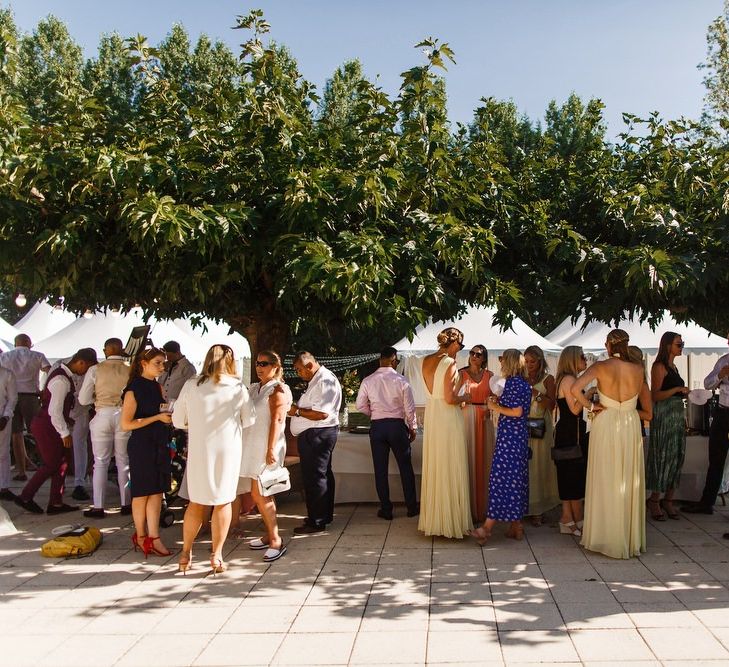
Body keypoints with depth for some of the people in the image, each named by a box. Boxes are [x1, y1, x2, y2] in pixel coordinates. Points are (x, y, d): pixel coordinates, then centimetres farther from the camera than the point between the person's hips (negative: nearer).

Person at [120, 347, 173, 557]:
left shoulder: (157, 387, 11)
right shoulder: (133, 390, -10)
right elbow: (126, 424, -14)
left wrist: (170, 416, 1)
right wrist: (157, 417, -17)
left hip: (159, 445, 7)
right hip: (141, 445, -7)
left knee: (157, 492, 4)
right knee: (142, 493, 4)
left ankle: (153, 538, 7)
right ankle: (141, 537, 18)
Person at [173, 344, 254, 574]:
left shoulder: (191, 386, -4)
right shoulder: (239, 389, -5)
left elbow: (178, 421, 2)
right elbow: (248, 421, 4)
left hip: (199, 450, 1)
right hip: (228, 450, -1)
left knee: (196, 502, 14)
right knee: (223, 501, 10)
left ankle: (186, 553, 20)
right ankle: (216, 555, 14)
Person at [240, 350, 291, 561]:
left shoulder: (278, 389, -10)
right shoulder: (255, 388, 14)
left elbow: (277, 420, -17)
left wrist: (271, 449, -23)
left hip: (266, 447, -8)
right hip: (252, 446, 8)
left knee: (259, 495, -9)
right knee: (264, 495, 12)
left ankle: (276, 541, -3)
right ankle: (270, 536, 21)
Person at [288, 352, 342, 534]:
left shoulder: (326, 381, -17)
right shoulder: (317, 380, 18)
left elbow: (322, 413, -25)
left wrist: (297, 411, -16)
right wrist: (297, 409, 8)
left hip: (318, 435, -11)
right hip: (313, 435, 11)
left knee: (314, 477, -6)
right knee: (322, 475, 17)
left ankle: (316, 522, 0)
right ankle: (324, 515, 27)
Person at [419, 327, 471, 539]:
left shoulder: (426, 361, 7)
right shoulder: (450, 363, -14)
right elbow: (450, 399, -18)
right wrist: (464, 398, 1)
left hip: (431, 417, 7)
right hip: (448, 418, -7)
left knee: (434, 469, 15)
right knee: (451, 471, 1)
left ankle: (432, 519, 24)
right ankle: (451, 521, 8)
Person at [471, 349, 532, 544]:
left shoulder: (512, 382, -14)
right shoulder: (525, 383, 14)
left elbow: (517, 412, -20)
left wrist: (495, 407, -8)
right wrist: (500, 402, 12)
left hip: (509, 435, -9)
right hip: (520, 434, 9)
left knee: (501, 477, -8)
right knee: (516, 478, 11)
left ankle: (487, 528, -6)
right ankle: (516, 526, 15)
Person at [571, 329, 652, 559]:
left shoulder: (600, 367, -8)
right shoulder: (638, 370, 1)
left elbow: (575, 389, -24)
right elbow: (648, 413, 5)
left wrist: (591, 406, -9)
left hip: (605, 427, -2)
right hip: (631, 428, 2)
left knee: (605, 482, 8)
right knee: (629, 483, 12)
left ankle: (606, 538, 17)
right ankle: (631, 539, 22)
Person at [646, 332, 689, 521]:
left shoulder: (673, 367, 16)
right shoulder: (659, 366, -9)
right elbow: (655, 395, -16)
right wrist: (678, 389, -22)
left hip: (677, 415, 9)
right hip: (663, 415, -9)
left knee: (677, 457, 8)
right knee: (663, 456, -5)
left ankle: (668, 500, 14)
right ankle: (654, 500, 3)